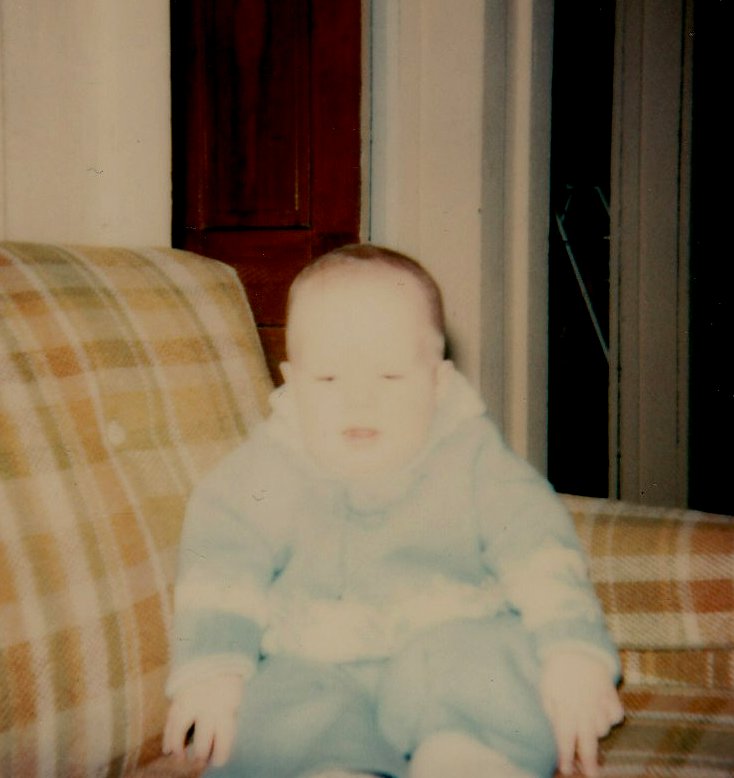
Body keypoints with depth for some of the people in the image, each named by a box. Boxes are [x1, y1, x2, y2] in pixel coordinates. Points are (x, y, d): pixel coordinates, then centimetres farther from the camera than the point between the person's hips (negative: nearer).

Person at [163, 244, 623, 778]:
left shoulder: (473, 460, 1)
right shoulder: (269, 470, 3)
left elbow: (540, 549, -5)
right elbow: (221, 562, 0)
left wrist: (574, 655, -18)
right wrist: (211, 669, -13)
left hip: (451, 645, 0)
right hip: (312, 669, 1)